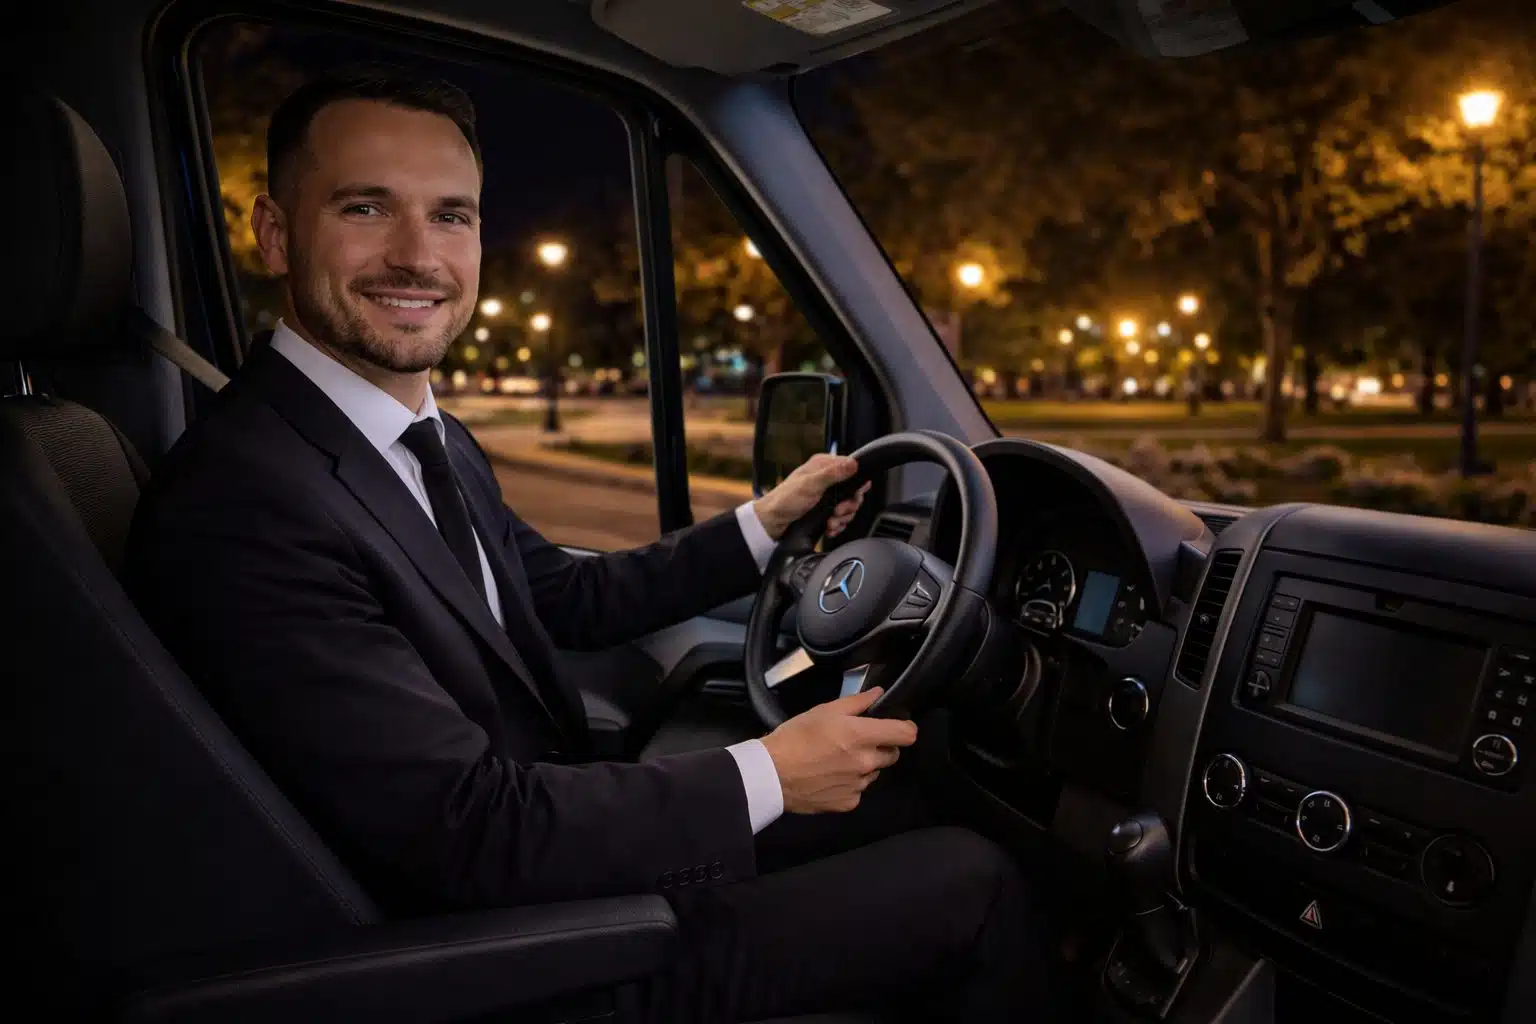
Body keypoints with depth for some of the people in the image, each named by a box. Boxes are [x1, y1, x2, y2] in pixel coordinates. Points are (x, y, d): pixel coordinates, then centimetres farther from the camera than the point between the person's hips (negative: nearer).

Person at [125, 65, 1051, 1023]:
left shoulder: (437, 443, 2)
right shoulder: (235, 504, -26)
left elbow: (571, 598, 13)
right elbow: (469, 835, -28)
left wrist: (765, 523, 5)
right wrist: (768, 777, -21)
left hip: (567, 839, 9)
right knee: (975, 883, -2)